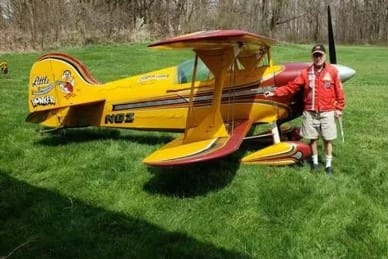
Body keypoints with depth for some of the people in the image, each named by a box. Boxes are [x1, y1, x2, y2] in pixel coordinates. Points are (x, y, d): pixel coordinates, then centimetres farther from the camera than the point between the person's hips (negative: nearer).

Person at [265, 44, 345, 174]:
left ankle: (328, 164, 20)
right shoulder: (306, 72, 0)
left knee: (327, 139, 6)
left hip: (327, 112, -1)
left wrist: (339, 108, 2)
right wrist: (275, 92, -8)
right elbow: (292, 86, -1)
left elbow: (338, 90, 1)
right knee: (312, 138, 11)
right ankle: (315, 162, 27)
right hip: (310, 112, 2)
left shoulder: (333, 71, -4)